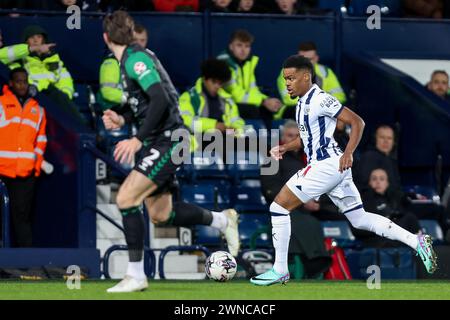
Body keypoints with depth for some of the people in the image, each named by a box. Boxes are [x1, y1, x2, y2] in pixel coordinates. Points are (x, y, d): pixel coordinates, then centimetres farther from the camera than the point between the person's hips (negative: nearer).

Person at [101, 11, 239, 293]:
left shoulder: (135, 59, -16)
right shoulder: (131, 59, 14)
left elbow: (160, 100, -26)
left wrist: (138, 139, -28)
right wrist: (122, 119, 10)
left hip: (166, 142, -10)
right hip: (156, 144, 10)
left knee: (126, 198, -17)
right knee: (161, 214, 14)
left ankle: (136, 275, -12)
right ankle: (222, 220, 33)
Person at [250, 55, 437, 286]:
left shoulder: (320, 99, -13)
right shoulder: (303, 103, 16)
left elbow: (357, 122, -14)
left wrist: (348, 154, -22)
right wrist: (285, 148, 13)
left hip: (328, 163, -10)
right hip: (328, 167, 10)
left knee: (279, 207, -7)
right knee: (359, 219, 12)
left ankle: (279, 271, -2)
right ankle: (416, 242, 10)